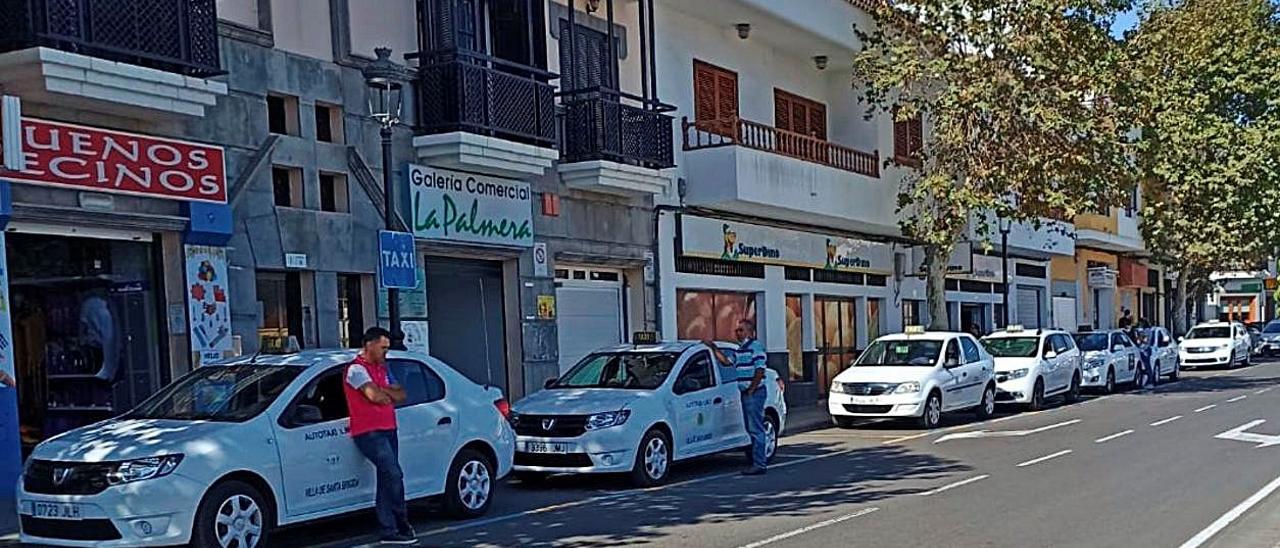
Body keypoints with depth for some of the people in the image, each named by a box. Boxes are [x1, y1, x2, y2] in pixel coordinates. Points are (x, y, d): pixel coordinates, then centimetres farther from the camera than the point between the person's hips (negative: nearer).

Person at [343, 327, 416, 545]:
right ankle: (401, 524, -7)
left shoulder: (383, 368, 20)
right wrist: (389, 395, 0)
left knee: (387, 479, 9)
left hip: (387, 429, 9)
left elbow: (401, 395, 13)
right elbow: (374, 395, -21)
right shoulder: (356, 369, -8)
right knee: (394, 474, -16)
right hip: (369, 432, -9)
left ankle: (389, 530, 13)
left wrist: (382, 391, -6)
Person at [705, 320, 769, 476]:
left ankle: (759, 464, -9)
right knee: (751, 428, 12)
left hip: (754, 392, -9)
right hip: (745, 393, 9)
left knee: (756, 429, -9)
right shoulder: (740, 350, 18)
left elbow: (760, 370, -17)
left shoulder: (756, 347, -10)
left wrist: (751, 389, -17)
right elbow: (726, 362, 24)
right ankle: (757, 461, 18)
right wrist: (713, 348, 18)